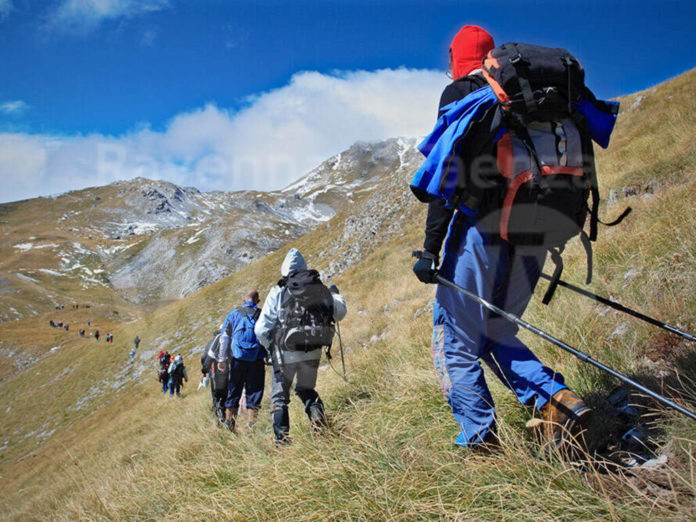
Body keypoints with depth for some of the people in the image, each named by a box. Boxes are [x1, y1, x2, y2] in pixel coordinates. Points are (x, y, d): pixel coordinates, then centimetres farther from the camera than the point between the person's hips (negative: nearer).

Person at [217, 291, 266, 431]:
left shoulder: (234, 314, 8)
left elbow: (224, 338, 7)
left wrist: (222, 359, 9)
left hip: (238, 358, 1)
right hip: (256, 359, -1)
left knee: (233, 390, 9)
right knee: (254, 391, 3)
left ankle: (229, 421, 6)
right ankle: (251, 424, -2)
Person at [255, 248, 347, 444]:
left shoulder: (278, 292, -6)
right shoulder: (320, 288, 1)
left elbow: (262, 329, -7)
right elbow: (340, 313, 13)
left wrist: (271, 347, 12)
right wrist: (336, 295, 33)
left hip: (286, 353, -3)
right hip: (313, 351, 3)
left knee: (280, 395, 11)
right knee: (306, 388, 24)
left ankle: (281, 438, 3)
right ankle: (316, 411, -5)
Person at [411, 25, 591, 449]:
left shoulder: (459, 94, -1)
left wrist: (430, 248, -10)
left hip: (483, 227, -7)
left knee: (455, 343, 6)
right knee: (494, 335, 21)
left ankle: (482, 442, 7)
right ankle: (558, 399, 2)